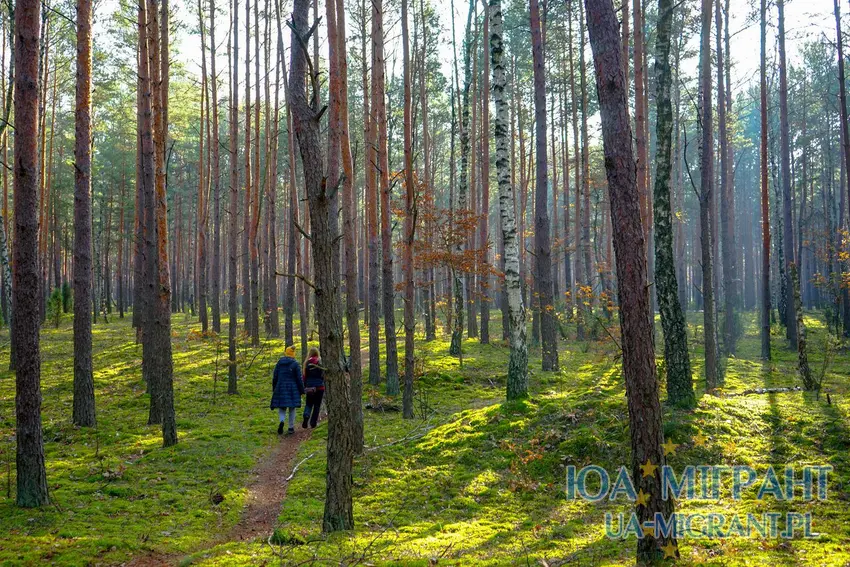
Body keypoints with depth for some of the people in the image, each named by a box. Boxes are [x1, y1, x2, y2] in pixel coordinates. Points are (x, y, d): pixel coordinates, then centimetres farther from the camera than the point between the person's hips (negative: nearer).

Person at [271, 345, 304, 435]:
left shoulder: (279, 363, 3)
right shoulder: (295, 364, -6)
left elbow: (274, 377, 7)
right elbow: (299, 379, -6)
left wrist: (274, 389, 18)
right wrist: (302, 390, 3)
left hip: (280, 388, 2)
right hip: (293, 389, -2)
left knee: (281, 407, 8)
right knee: (292, 409, 8)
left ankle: (281, 421, -21)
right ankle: (291, 428, 10)